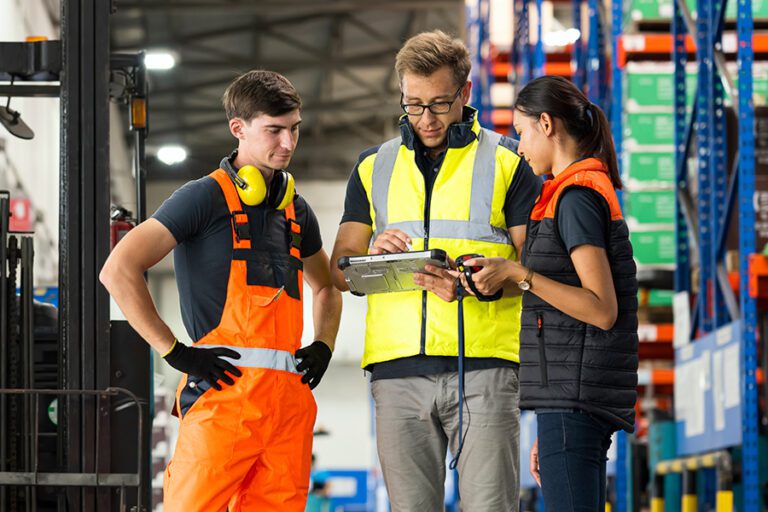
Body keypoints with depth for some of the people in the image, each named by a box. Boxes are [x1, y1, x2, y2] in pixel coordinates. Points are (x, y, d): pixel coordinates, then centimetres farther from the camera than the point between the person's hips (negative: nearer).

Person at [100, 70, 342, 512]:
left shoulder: (297, 210, 19)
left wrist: (324, 346, 18)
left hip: (290, 396, 6)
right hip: (224, 390, -6)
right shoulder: (206, 197, -1)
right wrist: (175, 352, -11)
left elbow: (327, 288, 38)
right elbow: (119, 271, -9)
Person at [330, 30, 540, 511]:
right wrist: (374, 255, -9)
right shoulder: (374, 167, 18)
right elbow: (340, 269, 15)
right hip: (399, 367, 3)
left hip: (484, 363, -3)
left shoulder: (507, 161, 8)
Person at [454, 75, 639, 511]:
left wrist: (519, 274, -20)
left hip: (574, 392, -10)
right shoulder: (591, 191, 20)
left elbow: (602, 310, -18)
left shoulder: (576, 197, -10)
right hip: (577, 398, 10)